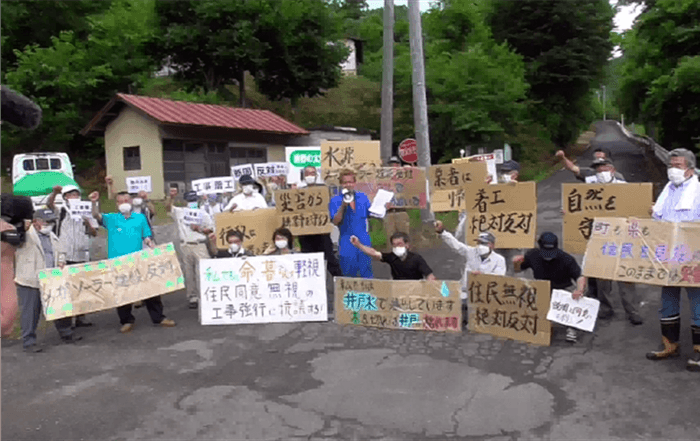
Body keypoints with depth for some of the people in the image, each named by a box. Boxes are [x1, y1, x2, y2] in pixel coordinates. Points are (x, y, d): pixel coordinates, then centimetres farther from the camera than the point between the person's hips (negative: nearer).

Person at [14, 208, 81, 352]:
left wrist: (61, 262, 7)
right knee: (30, 313, 2)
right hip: (30, 283, -7)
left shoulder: (52, 237, 16)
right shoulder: (26, 236, -7)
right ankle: (28, 342, 14)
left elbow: (60, 252, 26)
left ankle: (66, 334, 26)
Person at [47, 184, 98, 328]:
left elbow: (94, 234, 7)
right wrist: (55, 192, -32)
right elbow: (49, 204, -14)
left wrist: (88, 224, -12)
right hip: (64, 257, -3)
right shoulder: (61, 212, 6)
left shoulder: (84, 214, 13)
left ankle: (81, 317, 18)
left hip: (82, 257, 3)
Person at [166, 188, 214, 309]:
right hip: (185, 246, 2)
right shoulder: (180, 212, 11)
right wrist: (171, 197, -18)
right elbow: (167, 207, -2)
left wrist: (199, 229, -8)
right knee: (189, 273, 6)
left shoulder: (203, 214, 9)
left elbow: (211, 229, 8)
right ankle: (192, 297, 14)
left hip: (200, 245, -2)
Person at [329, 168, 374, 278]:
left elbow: (371, 214, 15)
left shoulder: (363, 197, 10)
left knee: (367, 273, 4)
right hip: (347, 243, -2)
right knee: (348, 275, 4)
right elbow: (335, 221, -11)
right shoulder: (335, 200, -1)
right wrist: (343, 206, -20)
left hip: (364, 241, 3)